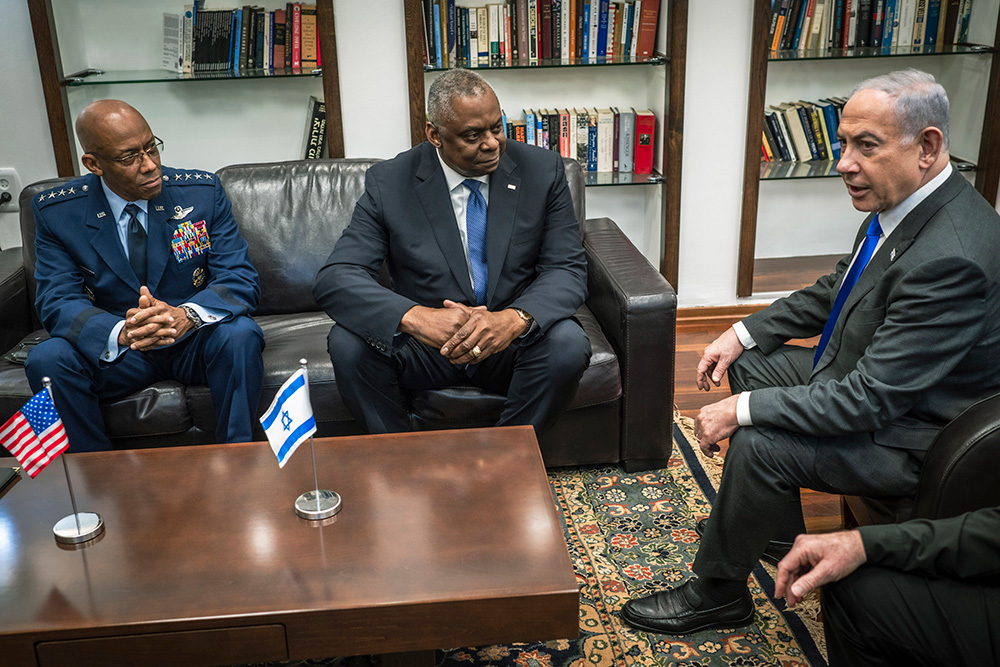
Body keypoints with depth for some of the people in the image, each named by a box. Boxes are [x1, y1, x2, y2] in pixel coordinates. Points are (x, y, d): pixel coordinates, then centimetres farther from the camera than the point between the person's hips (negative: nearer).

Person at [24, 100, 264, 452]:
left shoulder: (203, 192, -8)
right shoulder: (55, 212, -6)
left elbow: (240, 280, -12)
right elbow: (57, 301, -11)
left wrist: (186, 315, -35)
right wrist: (121, 332, -34)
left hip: (195, 342, 0)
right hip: (114, 350, 1)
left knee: (239, 335, -32)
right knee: (46, 359, -26)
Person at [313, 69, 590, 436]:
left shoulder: (543, 170, -5)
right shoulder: (388, 182, -9)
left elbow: (568, 270, -8)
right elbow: (334, 279, -16)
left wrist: (515, 318, -31)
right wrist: (415, 317, -36)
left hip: (511, 342, 1)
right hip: (425, 343, 0)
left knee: (568, 344, -30)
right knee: (348, 342, -26)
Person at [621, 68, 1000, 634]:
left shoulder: (952, 258, -34)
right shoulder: (902, 204, -5)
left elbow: (868, 401, -32)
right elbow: (834, 291, 11)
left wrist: (743, 410, -26)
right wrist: (744, 333, 2)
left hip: (913, 434, -10)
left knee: (760, 444, -24)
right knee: (753, 363, 15)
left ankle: (717, 593, 2)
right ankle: (774, 524, 29)